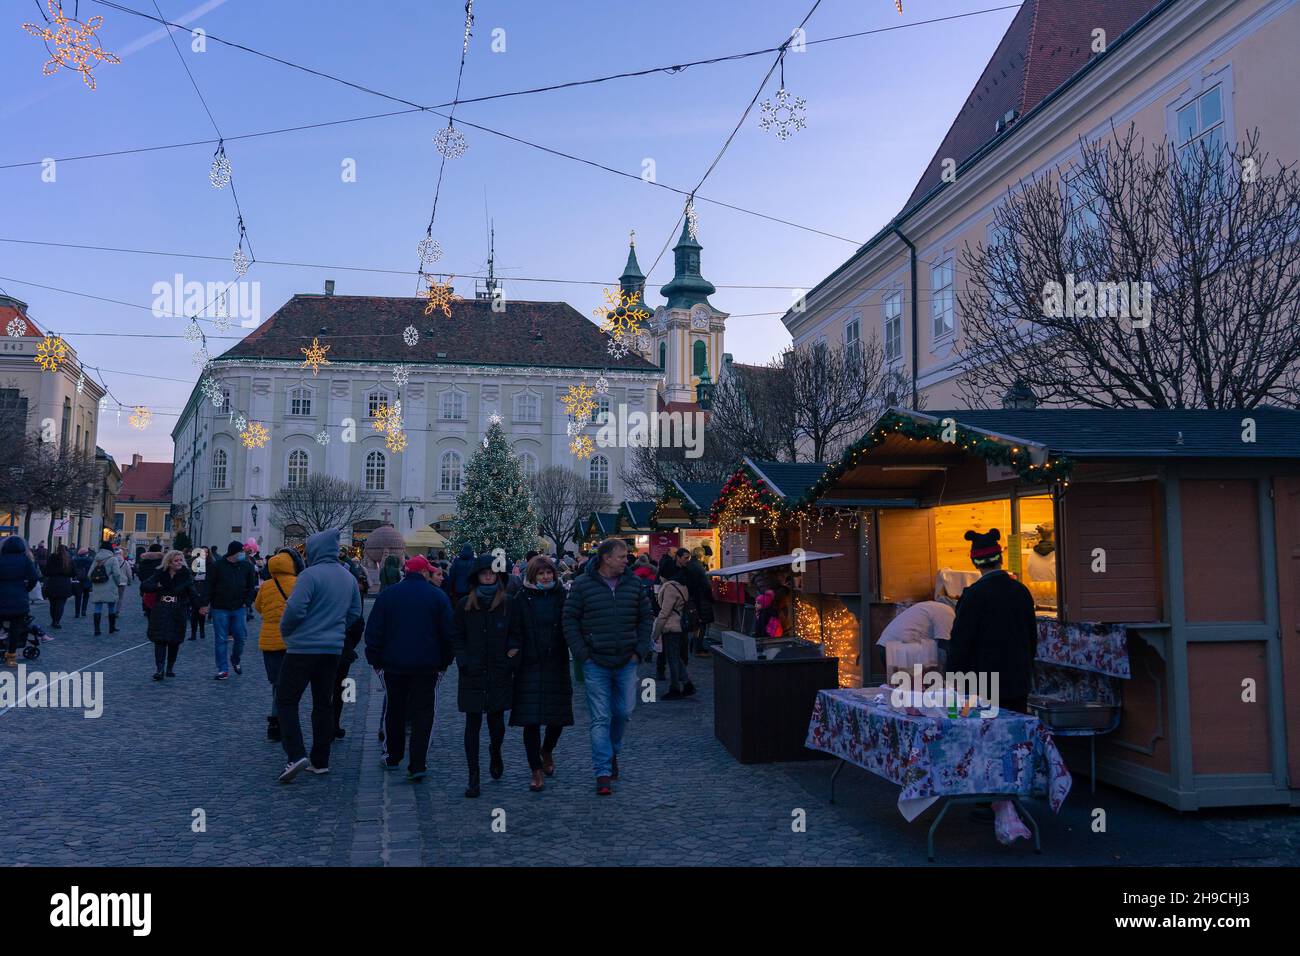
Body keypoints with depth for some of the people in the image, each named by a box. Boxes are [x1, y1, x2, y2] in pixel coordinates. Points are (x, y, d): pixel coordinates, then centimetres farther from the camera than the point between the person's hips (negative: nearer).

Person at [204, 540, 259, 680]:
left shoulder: (246, 566, 2)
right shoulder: (216, 566, -6)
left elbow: (251, 587, 9)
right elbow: (209, 587, -4)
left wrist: (246, 601, -1)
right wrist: (207, 604, -8)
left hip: (238, 609, 3)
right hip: (220, 609, -3)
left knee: (240, 637, 5)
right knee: (221, 639, 1)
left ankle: (235, 661, 31)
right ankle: (223, 669, 7)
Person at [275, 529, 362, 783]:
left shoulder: (310, 575, -15)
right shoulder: (348, 577, 8)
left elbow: (294, 609, -20)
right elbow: (355, 612, 14)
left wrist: (285, 631, -2)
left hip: (303, 648, -7)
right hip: (333, 649, 7)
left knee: (286, 700, 3)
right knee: (323, 703, 13)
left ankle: (296, 755, -10)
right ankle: (320, 761, 17)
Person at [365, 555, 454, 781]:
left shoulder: (387, 594, 0)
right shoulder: (438, 596, -3)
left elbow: (373, 630, 1)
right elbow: (448, 633, -1)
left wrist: (375, 659, 9)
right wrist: (445, 661, 9)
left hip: (393, 663, 2)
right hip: (427, 666, -2)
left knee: (394, 710, 18)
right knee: (423, 713, 2)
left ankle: (393, 757, 30)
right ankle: (417, 765, -4)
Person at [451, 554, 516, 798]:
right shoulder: (465, 605, 2)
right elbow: (456, 636, 6)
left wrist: (510, 661, -5)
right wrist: (463, 662, -6)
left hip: (500, 675, 0)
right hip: (472, 675, 0)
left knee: (496, 721, 7)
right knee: (473, 724, 2)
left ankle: (495, 751, 40)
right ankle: (473, 776, 9)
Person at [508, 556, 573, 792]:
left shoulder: (560, 596, 6)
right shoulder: (520, 599, 1)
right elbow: (513, 631, -1)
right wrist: (513, 649, -17)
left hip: (557, 666, 2)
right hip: (530, 666, -2)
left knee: (558, 716, 7)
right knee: (531, 720, -3)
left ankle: (546, 751, 38)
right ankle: (536, 771, 8)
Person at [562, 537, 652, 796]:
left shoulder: (633, 583, 5)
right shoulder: (582, 584, -6)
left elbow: (645, 617, 12)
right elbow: (570, 620, -3)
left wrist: (640, 650, 4)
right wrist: (582, 655, -7)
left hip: (626, 662, 3)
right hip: (596, 664, -3)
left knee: (624, 712, 9)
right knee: (600, 719, -2)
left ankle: (612, 752, 36)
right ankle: (603, 772, 3)